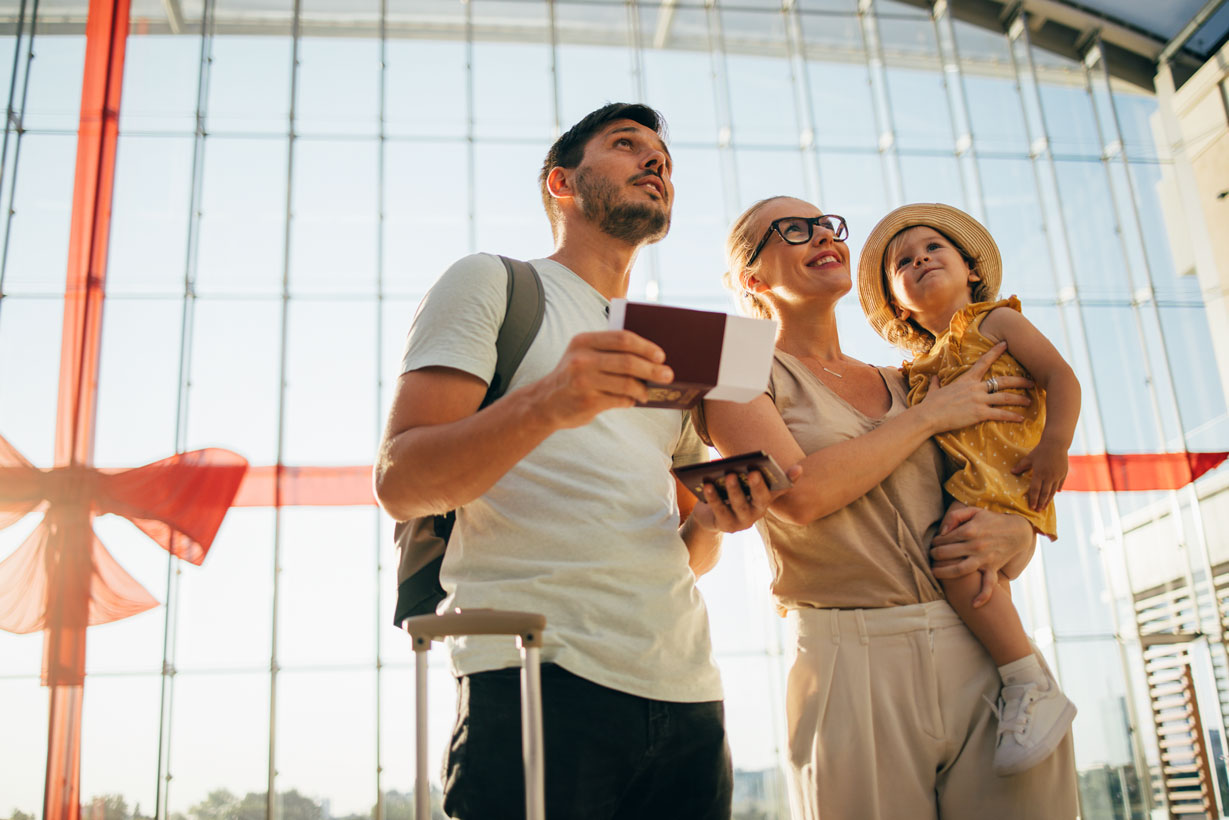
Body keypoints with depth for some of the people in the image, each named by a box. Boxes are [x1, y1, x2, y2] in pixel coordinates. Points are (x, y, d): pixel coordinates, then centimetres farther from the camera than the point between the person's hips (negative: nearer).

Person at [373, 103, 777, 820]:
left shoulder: (671, 351, 24)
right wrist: (544, 404, -24)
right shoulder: (490, 282, 6)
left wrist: (714, 522, 0)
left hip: (688, 697, 6)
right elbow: (399, 484, -7)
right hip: (538, 680, -6)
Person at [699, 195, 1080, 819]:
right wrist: (929, 414, -3)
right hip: (852, 669, -4)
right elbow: (799, 494, -14)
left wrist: (1012, 533, -6)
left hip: (989, 656, 4)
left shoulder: (901, 385, 17)